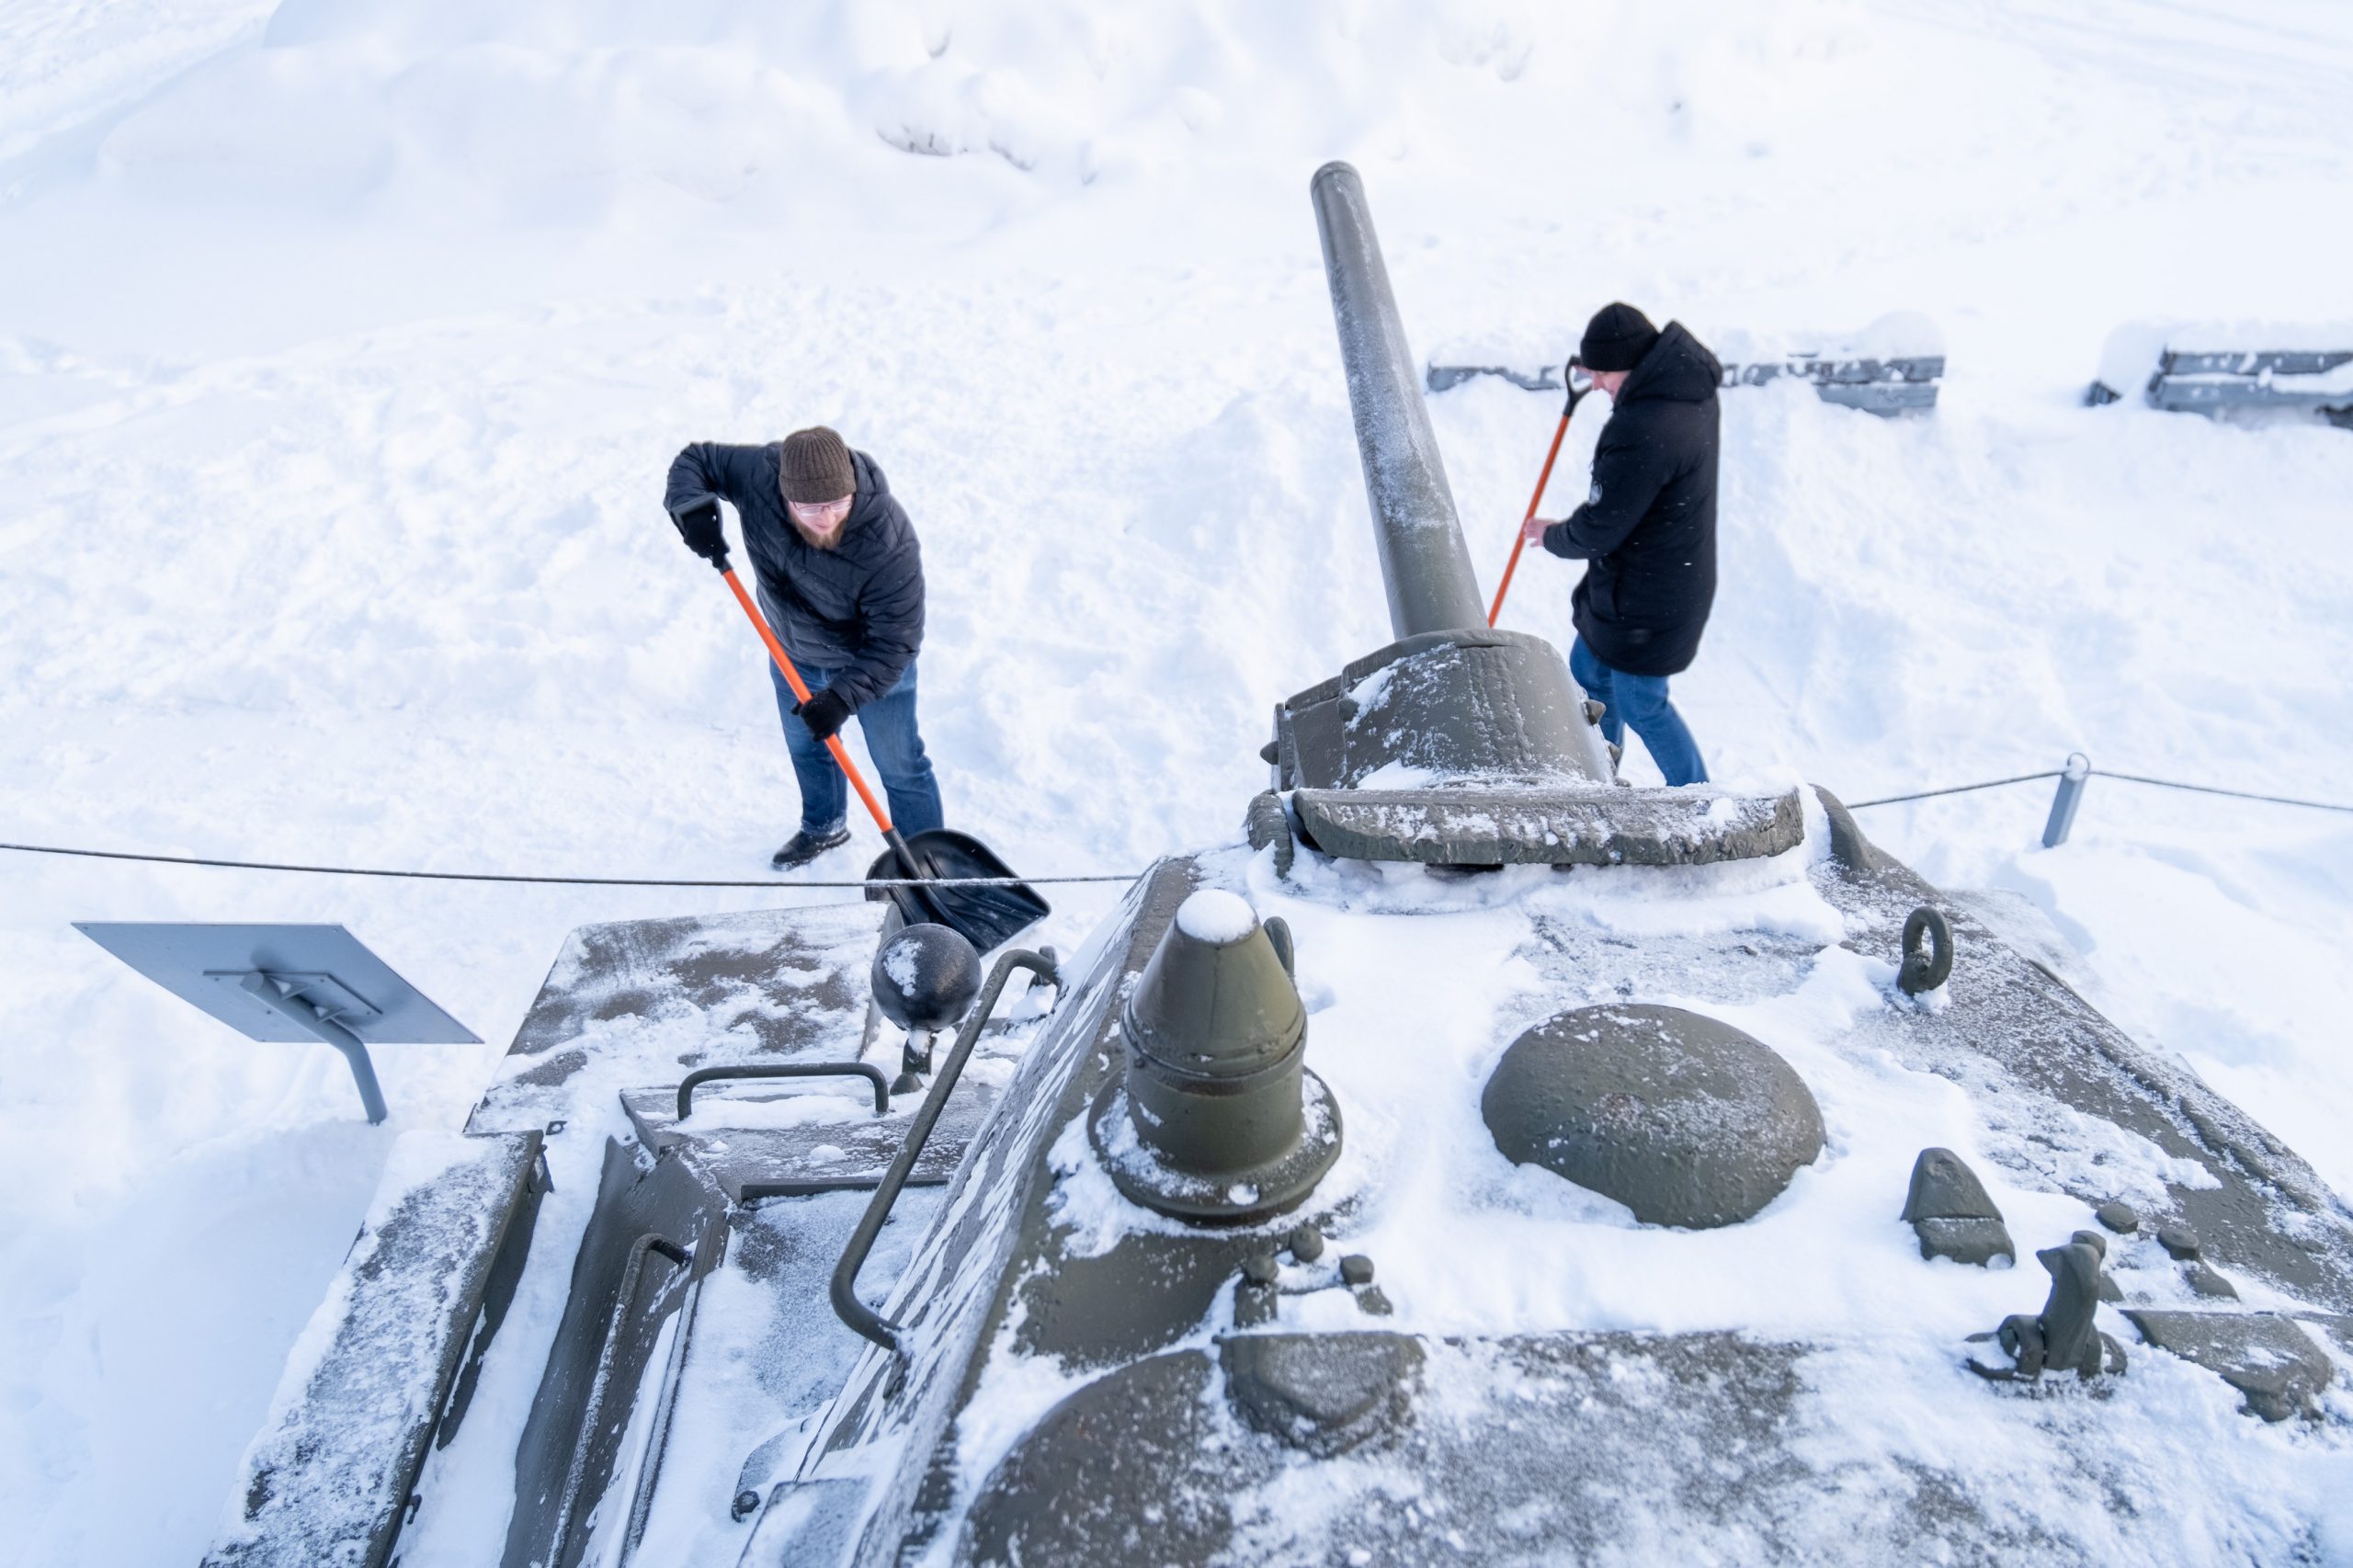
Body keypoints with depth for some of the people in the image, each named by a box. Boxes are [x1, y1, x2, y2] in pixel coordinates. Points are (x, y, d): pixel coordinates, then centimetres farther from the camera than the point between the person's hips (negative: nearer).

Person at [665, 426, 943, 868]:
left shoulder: (889, 543, -40)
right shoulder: (758, 473, -29)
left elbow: (894, 644, -33)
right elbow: (694, 460, -10)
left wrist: (843, 697, -42)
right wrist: (693, 508, -31)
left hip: (872, 660, -5)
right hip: (793, 651, 5)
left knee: (899, 765, 8)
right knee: (806, 747, 27)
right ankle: (824, 828, 55)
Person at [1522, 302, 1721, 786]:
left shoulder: (1642, 433, -35)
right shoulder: (1689, 385, -2)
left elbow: (1598, 529, -25)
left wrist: (1551, 535, -5)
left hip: (1647, 599, -10)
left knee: (1641, 705, 10)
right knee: (1588, 672, 25)